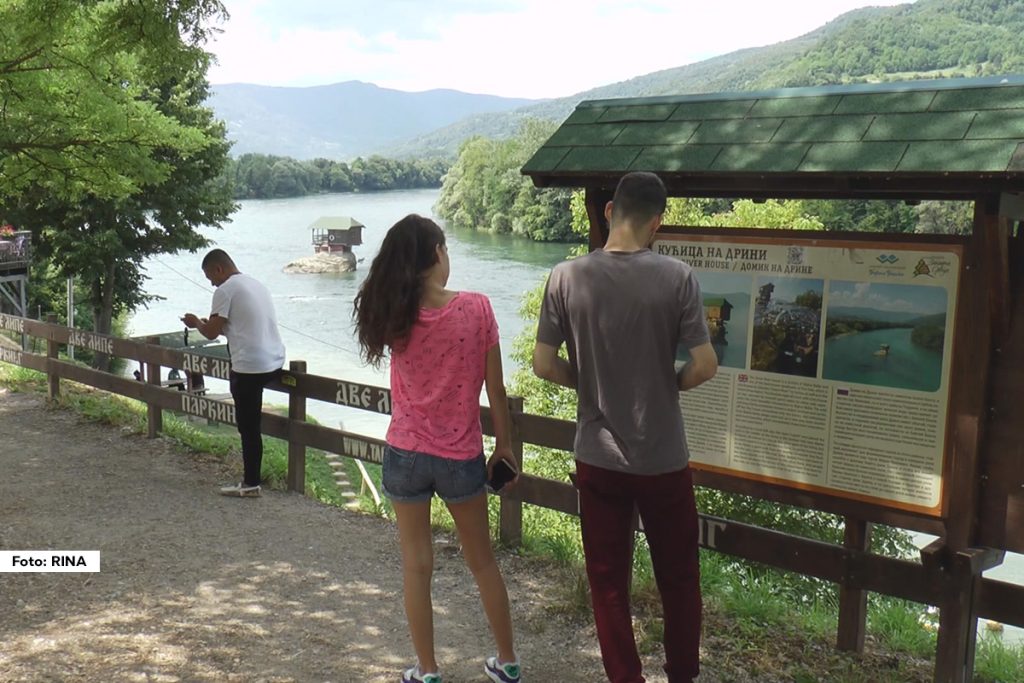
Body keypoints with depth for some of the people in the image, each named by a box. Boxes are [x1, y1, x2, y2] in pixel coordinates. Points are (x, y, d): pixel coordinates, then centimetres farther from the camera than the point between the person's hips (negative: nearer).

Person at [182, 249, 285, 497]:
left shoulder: (226, 290, -8)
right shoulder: (256, 284, 18)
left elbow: (211, 333, -7)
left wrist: (196, 322, 14)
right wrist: (212, 322, 28)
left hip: (251, 366, -9)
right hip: (274, 361, 9)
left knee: (248, 426, 1)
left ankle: (251, 483, 8)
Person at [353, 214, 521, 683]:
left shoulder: (393, 315, -9)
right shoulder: (476, 308, -13)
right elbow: (495, 389, -6)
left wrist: (413, 286, 8)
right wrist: (505, 444, 5)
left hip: (406, 455, 1)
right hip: (461, 456, 0)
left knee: (416, 565, 13)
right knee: (482, 561, 18)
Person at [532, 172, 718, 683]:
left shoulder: (567, 277, -8)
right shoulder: (676, 277, -12)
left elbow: (544, 364, -6)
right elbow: (705, 365, -12)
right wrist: (669, 384, 8)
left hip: (598, 458, 1)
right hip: (663, 458, 0)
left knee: (609, 581, 14)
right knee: (678, 577, 19)